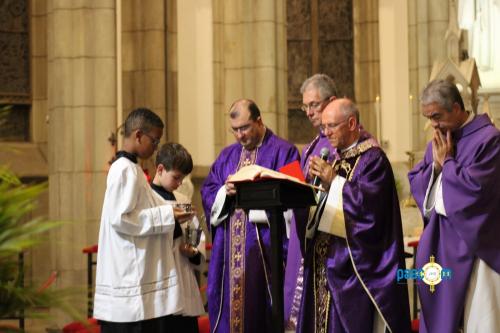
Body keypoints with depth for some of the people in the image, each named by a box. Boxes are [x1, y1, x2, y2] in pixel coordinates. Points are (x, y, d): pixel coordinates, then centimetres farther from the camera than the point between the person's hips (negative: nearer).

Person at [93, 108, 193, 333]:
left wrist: (168, 212, 11)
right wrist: (166, 216, -15)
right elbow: (120, 219, -20)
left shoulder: (131, 168, 15)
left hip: (139, 272, 9)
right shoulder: (124, 169, -14)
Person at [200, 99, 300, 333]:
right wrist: (225, 191, -9)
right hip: (228, 249, 5)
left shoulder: (283, 152, -1)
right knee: (229, 305, 6)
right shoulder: (227, 155, 17)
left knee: (258, 306, -4)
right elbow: (207, 192, 12)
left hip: (263, 248, -5)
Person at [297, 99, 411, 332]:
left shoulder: (373, 159, -8)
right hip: (326, 256, 8)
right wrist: (320, 181, -2)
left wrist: (333, 180, -16)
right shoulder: (337, 158, 16)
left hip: (353, 259, -8)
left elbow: (368, 201, -22)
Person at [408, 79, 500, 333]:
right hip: (439, 240, 8)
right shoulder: (437, 140, 11)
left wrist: (446, 162, -11)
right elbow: (415, 181, 11)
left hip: (472, 242, -7)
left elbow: (474, 187, -23)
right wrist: (435, 165, -6)